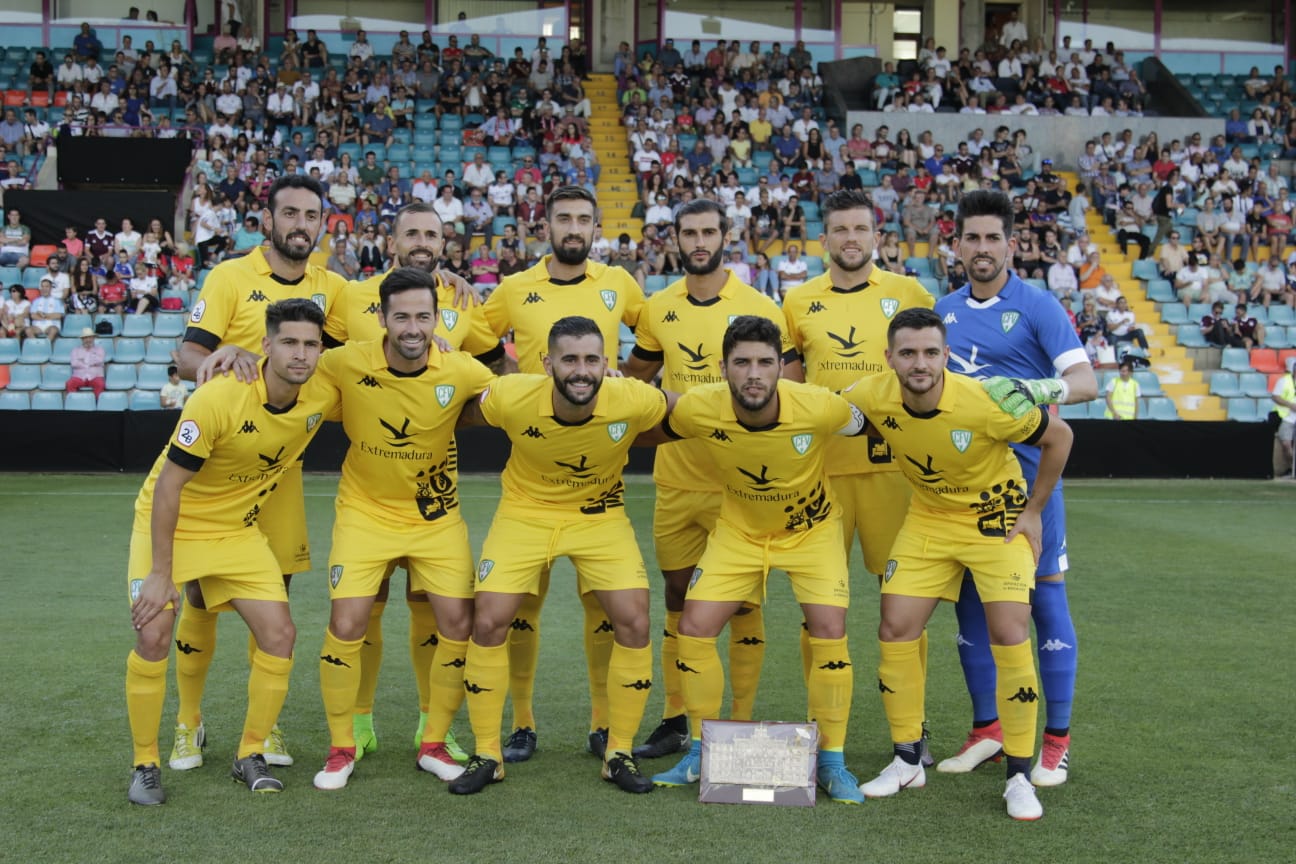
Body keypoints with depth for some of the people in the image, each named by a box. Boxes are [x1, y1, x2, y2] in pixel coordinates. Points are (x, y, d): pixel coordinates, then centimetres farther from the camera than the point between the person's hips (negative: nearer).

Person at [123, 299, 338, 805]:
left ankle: (250, 756, 11)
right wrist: (160, 574, -22)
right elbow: (168, 486, -22)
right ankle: (144, 764, 4)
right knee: (154, 635, -16)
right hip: (170, 522, -4)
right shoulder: (219, 398, -29)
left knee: (279, 633, -6)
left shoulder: (323, 397, -14)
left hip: (237, 530, 4)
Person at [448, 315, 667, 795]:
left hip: (600, 516, 0)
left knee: (634, 623, -11)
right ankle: (486, 755, 10)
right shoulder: (511, 398, -26)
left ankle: (619, 753, 8)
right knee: (488, 623, -9)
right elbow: (463, 414, -2)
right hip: (525, 512, 0)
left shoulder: (635, 401, -27)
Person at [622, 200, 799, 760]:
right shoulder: (658, 309, 7)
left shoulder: (759, 309, -4)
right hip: (675, 479, 3)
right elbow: (633, 378, 20)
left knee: (743, 600, 2)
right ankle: (674, 722, 20)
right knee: (677, 596, 10)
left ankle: (742, 723, 12)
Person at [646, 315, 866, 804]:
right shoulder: (699, 410, -27)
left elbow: (864, 425, -7)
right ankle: (701, 753, 15)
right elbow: (657, 429, -2)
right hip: (738, 529, 2)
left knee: (829, 631, -14)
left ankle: (832, 763, 4)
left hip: (810, 528, -2)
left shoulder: (818, 408, -31)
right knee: (694, 628, -5)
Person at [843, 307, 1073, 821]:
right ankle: (907, 761, 15)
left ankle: (1019, 776, 0)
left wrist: (1033, 512, -9)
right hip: (928, 519, 4)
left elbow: (1058, 437, -13)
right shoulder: (872, 397, -21)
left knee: (1009, 637, -14)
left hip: (998, 519, -4)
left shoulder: (986, 402, -30)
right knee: (895, 630, -2)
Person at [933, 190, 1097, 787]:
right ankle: (986, 729, 22)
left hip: (1027, 474, -5)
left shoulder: (1036, 306, -6)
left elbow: (1085, 380, -16)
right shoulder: (944, 310, 10)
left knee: (1044, 596, -2)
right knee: (969, 598, 8)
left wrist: (1037, 390, -34)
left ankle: (1056, 740, 7)